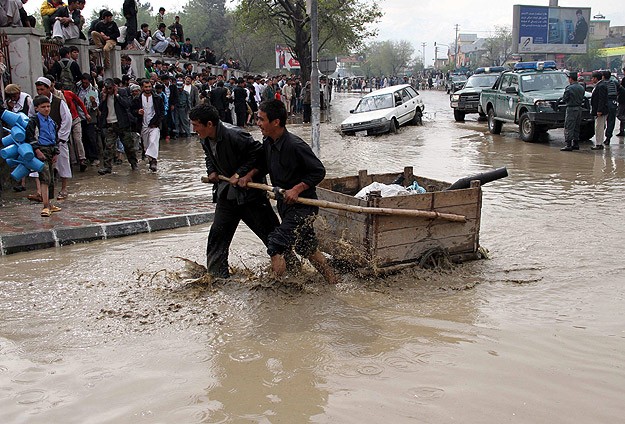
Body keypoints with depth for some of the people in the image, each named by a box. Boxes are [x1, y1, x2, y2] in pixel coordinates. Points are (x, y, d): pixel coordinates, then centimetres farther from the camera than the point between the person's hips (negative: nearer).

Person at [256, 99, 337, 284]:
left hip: (302, 205, -9)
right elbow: (264, 166, 18)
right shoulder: (268, 143, 1)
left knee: (275, 245, -17)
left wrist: (296, 189, -23)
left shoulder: (295, 146, -24)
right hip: (285, 204, 9)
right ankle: (332, 281, 34)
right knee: (307, 248, 18)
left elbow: (319, 171, -17)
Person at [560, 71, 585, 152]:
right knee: (576, 127, 15)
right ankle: (576, 144, 19)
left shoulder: (569, 88, -14)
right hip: (579, 108, 8)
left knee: (569, 128, -5)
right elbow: (582, 99, 14)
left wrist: (565, 100, 9)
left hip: (571, 109, -8)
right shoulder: (581, 88, 9)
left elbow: (564, 99, -11)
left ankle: (568, 145, -9)